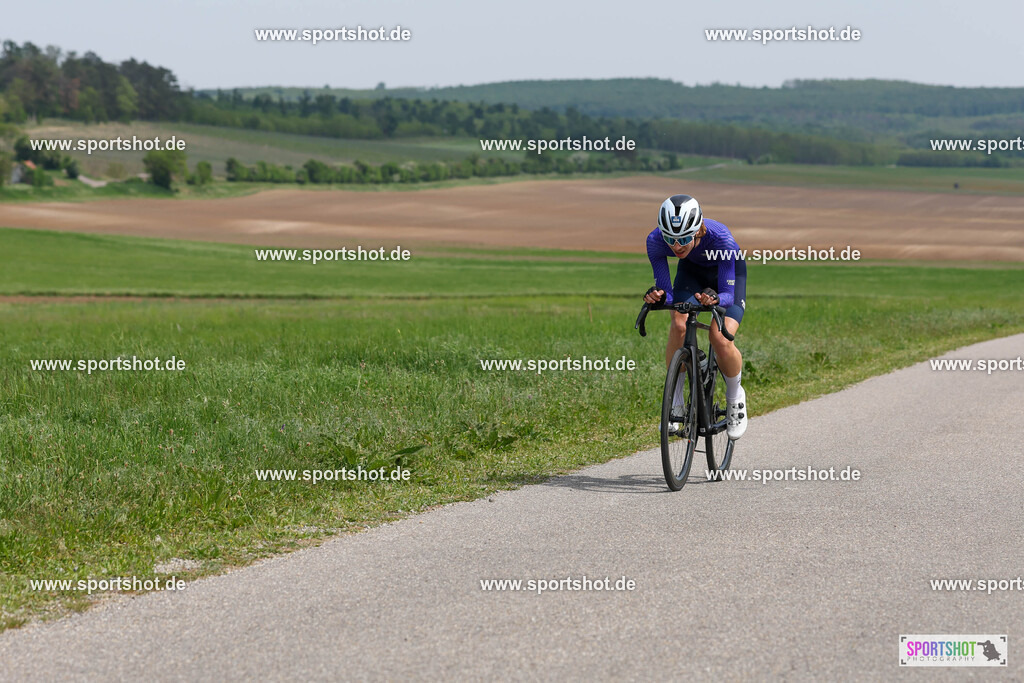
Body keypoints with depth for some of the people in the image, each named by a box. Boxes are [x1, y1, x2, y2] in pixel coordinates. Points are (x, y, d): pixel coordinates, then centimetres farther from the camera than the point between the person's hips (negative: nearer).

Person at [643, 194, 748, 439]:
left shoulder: (720, 239, -41)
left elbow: (728, 294, -36)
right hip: (692, 270, 2)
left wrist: (715, 298, -58)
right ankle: (675, 404, -9)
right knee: (679, 326, -26)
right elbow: (667, 295, -27)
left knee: (721, 339, -23)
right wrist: (658, 296, -50)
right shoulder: (655, 241, -33)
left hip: (728, 271, -2)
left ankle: (735, 398, 7)